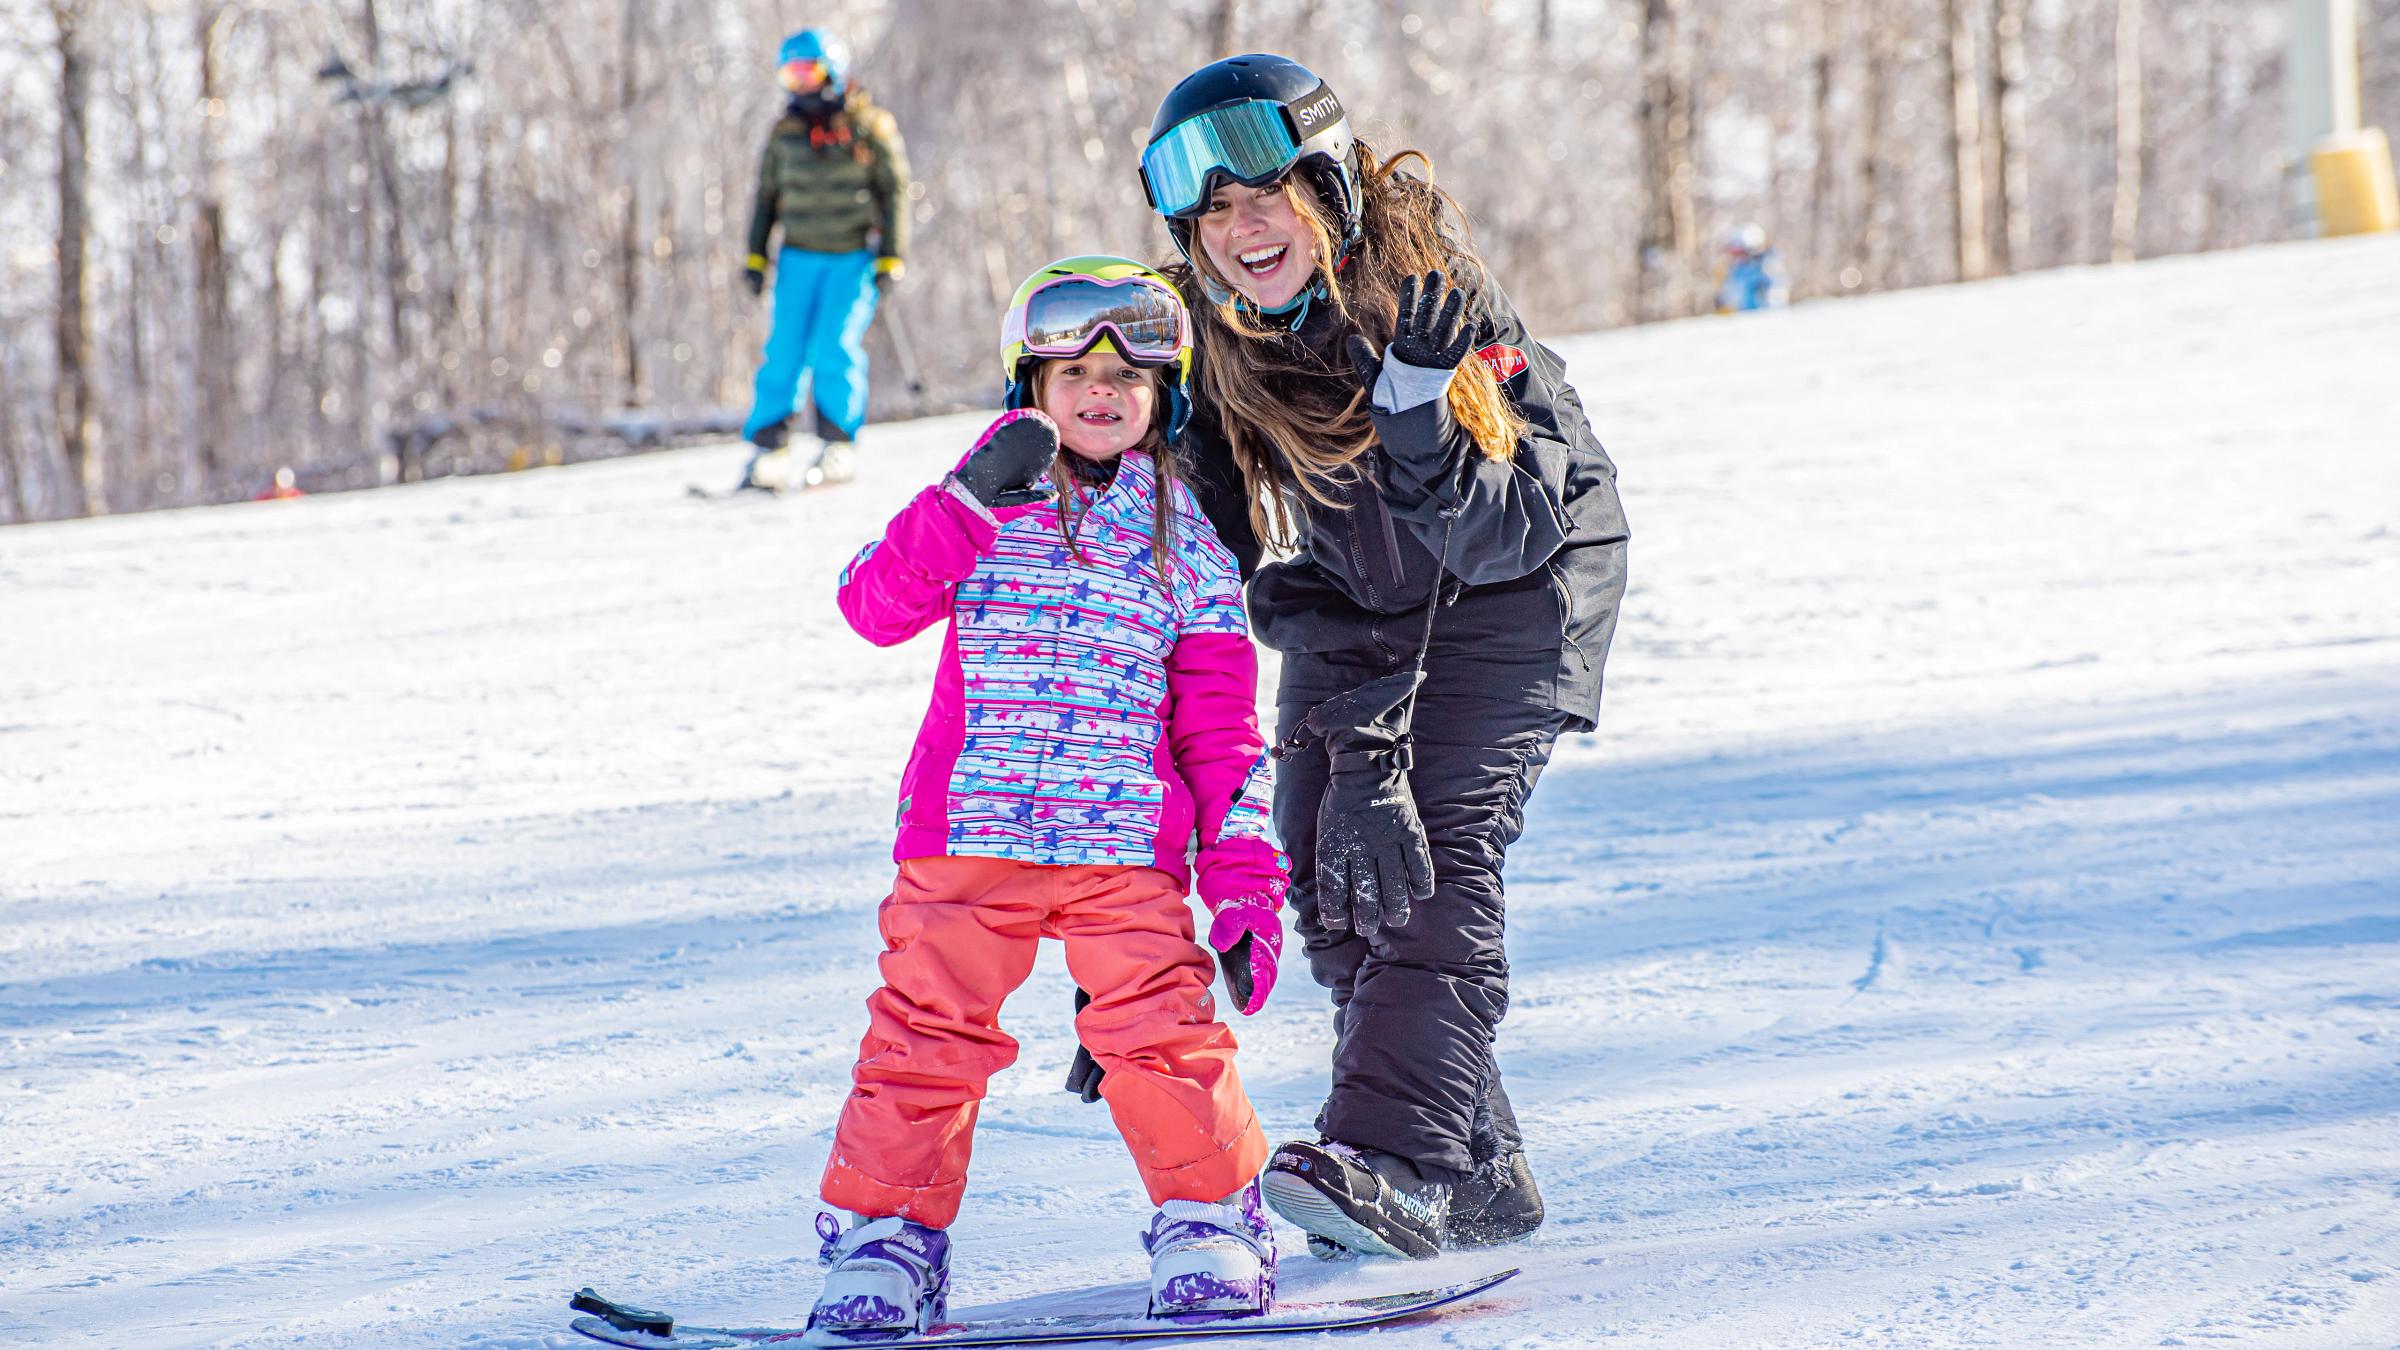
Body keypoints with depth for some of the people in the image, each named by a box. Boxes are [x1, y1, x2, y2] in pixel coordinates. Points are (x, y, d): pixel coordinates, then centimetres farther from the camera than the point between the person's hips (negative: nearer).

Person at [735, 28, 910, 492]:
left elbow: (894, 193, 0)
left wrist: (890, 259, -6)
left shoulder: (869, 127, -3)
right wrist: (755, 257, 9)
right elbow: (767, 196, 16)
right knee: (783, 353, -3)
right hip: (798, 258, 3)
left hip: (854, 258, -3)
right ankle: (766, 450, -1)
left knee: (837, 349, -11)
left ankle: (836, 449, -1)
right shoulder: (785, 131, 8)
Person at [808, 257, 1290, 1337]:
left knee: (1160, 1026, -9)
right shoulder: (986, 506, 9)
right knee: (928, 1029, -2)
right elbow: (873, 605, -5)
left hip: (1126, 843, 0)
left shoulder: (1183, 538, 10)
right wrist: (972, 503, -18)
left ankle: (1211, 1219, 8)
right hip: (969, 831, 0)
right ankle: (884, 1233, 9)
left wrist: (1243, 878, 2)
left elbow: (1219, 720, 10)